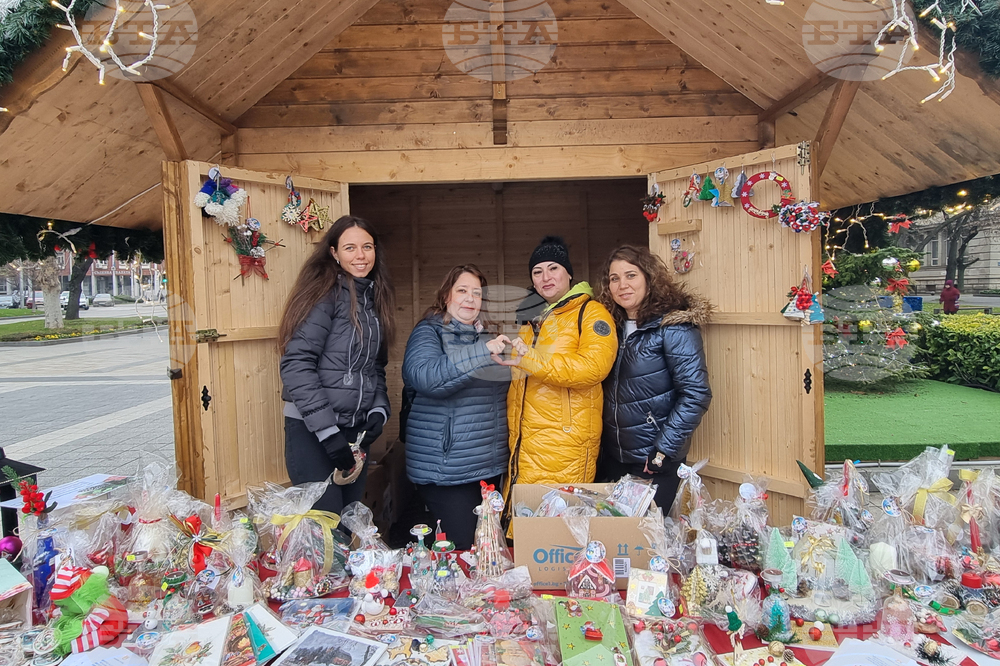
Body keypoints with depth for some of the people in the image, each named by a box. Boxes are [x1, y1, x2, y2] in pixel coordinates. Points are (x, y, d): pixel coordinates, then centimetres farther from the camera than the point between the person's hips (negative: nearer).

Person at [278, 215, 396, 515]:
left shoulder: (375, 298, 13)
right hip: (312, 430, -7)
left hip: (357, 429, 7)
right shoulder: (325, 293, -10)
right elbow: (296, 364, -17)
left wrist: (379, 410, 0)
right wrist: (327, 430, -20)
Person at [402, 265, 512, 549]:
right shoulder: (429, 332, -5)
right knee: (462, 547, -5)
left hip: (490, 465, 7)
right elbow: (424, 376, -26)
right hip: (447, 469, -6)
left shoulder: (486, 337, 14)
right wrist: (483, 352, -31)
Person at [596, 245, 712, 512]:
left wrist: (663, 451, -19)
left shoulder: (673, 326, -13)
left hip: (654, 463, -6)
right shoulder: (613, 327, 6)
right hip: (611, 459, 6)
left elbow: (696, 394, -18)